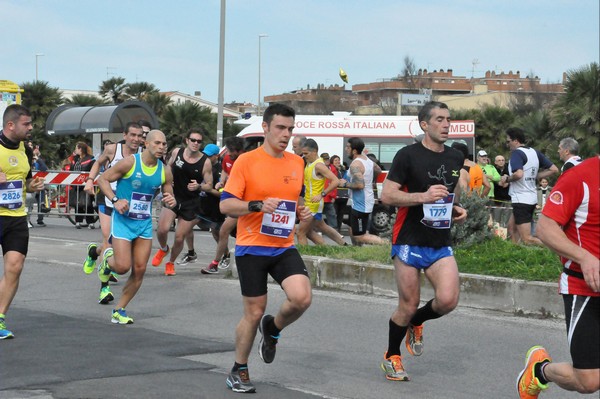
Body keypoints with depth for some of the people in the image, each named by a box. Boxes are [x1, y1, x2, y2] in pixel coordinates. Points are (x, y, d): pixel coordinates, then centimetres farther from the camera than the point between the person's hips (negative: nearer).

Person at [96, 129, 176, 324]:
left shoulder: (165, 171, 1)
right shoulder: (129, 162, -14)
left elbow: (169, 196, 13)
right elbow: (103, 179, -7)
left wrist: (171, 201, -12)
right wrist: (115, 200, -21)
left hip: (144, 223, 5)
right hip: (123, 220, -5)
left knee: (139, 270, 2)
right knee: (123, 267, -12)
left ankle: (119, 310, 16)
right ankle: (108, 258, 25)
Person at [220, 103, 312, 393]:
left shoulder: (297, 163, 8)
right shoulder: (246, 161, -8)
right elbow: (225, 205, -10)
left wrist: (301, 212, 2)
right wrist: (258, 205, -25)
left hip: (284, 247, 4)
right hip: (251, 248, -4)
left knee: (302, 297, -19)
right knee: (254, 313, 2)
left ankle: (272, 328, 15)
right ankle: (239, 371, 25)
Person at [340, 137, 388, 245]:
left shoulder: (355, 165, -22)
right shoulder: (367, 159, 7)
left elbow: (360, 185, -32)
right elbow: (378, 171, 25)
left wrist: (346, 184, -17)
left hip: (361, 204, -10)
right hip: (363, 202, 10)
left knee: (360, 237, -6)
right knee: (354, 232, 20)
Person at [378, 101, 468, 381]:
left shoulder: (456, 158, 10)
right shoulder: (408, 155, -9)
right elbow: (386, 195, -14)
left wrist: (457, 210, 9)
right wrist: (423, 196, -25)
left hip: (441, 244, 5)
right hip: (410, 242, -5)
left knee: (448, 300, -14)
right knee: (408, 306, 1)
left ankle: (416, 322, 19)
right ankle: (391, 357, 25)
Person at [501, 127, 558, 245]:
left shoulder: (517, 153, -15)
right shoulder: (534, 152, 9)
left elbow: (519, 174, -32)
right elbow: (554, 169, 11)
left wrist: (507, 179, -13)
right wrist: (535, 176, 13)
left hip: (521, 200, -9)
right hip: (532, 198, 9)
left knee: (527, 239, -9)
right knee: (512, 227, 23)